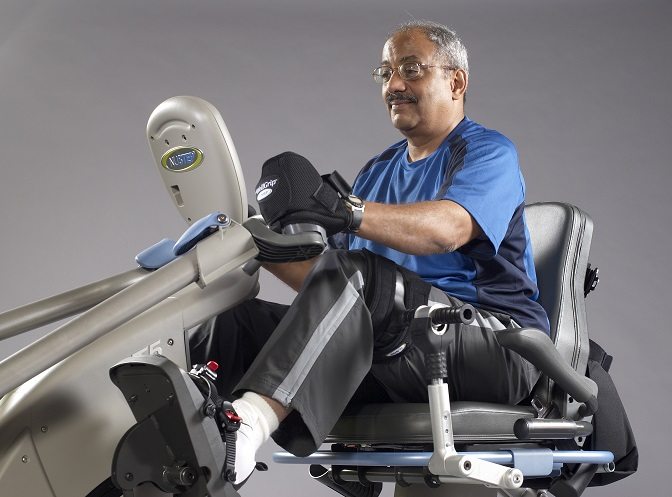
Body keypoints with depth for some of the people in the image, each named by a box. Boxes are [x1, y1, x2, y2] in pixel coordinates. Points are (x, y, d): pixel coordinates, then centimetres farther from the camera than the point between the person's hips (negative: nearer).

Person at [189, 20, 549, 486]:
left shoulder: (489, 151, 2)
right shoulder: (378, 171, 26)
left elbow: (448, 228, -22)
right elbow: (322, 272, 22)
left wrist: (349, 212, -37)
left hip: (499, 347, -7)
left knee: (351, 274, -34)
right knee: (235, 318, -10)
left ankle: (247, 426, -52)